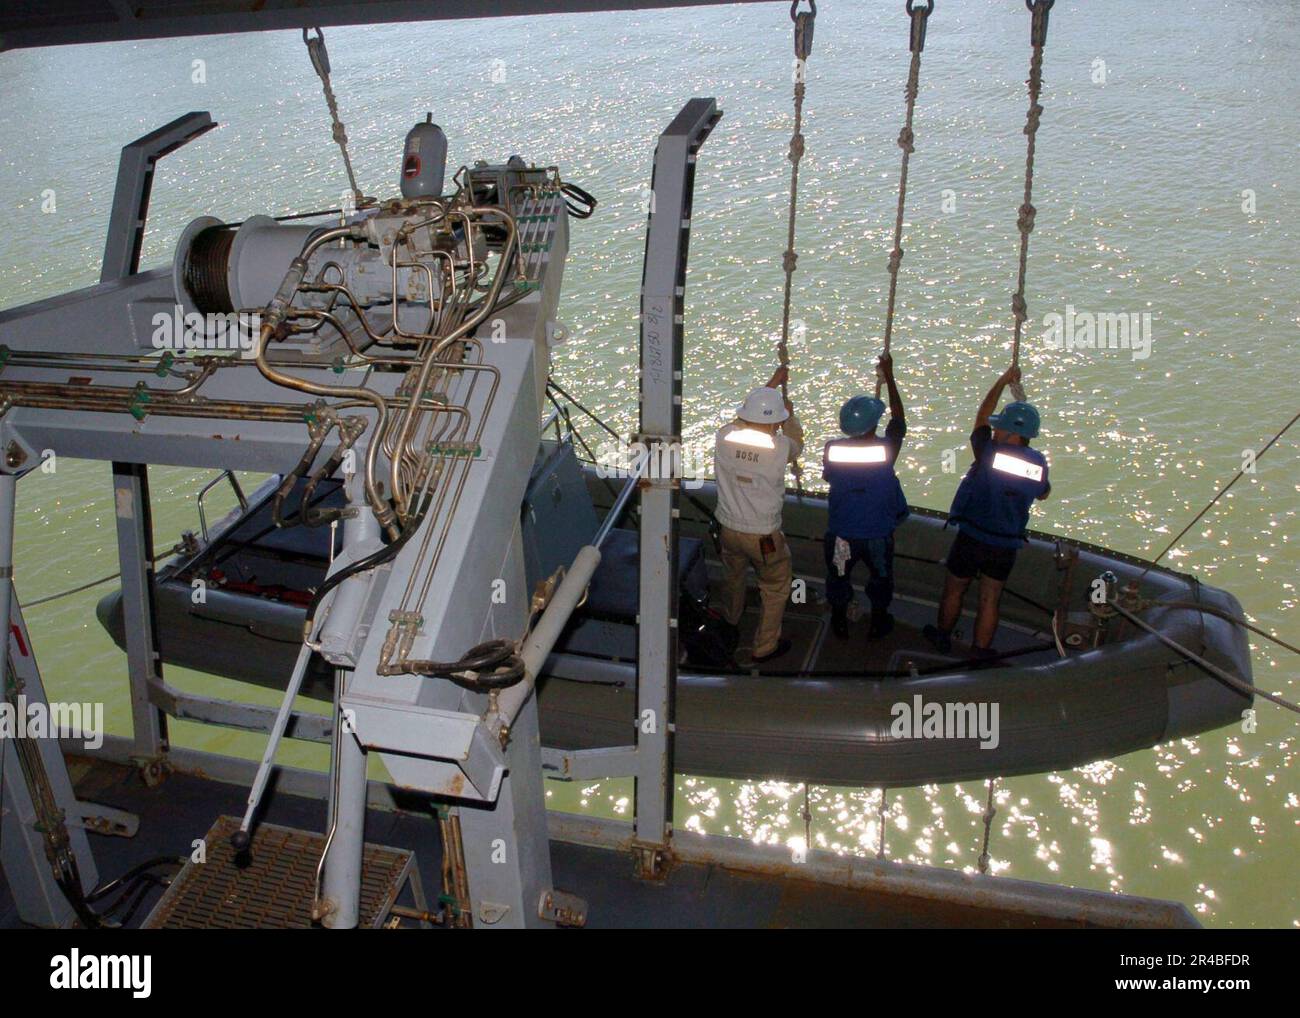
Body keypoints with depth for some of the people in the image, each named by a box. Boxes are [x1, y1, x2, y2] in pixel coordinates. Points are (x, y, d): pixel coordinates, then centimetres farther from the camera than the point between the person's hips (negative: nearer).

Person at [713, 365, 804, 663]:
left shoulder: (724, 437, -14)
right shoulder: (779, 448, -23)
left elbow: (746, 416, 8)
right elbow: (797, 445, 3)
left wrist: (771, 385, 18)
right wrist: (790, 415, 20)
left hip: (727, 528, 5)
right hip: (763, 535, -4)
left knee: (732, 575, 31)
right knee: (776, 588, 19)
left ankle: (730, 621, 58)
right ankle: (765, 646, 30)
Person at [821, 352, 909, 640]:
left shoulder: (832, 449, -21)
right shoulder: (886, 448, -26)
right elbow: (898, 418, -8)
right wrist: (889, 375, -2)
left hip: (841, 534, 1)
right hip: (878, 535, -1)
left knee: (839, 578, 26)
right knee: (881, 579, 27)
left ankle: (839, 624, 45)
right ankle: (878, 624, 45)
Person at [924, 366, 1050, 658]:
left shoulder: (989, 453, -18)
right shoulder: (1038, 463, -6)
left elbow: (981, 416, 0)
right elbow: (1043, 494, 15)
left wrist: (1003, 381, 9)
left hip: (971, 539, -3)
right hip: (1006, 546, 3)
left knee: (954, 590, 18)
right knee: (990, 599, 16)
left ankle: (943, 636, 37)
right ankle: (981, 650, 26)